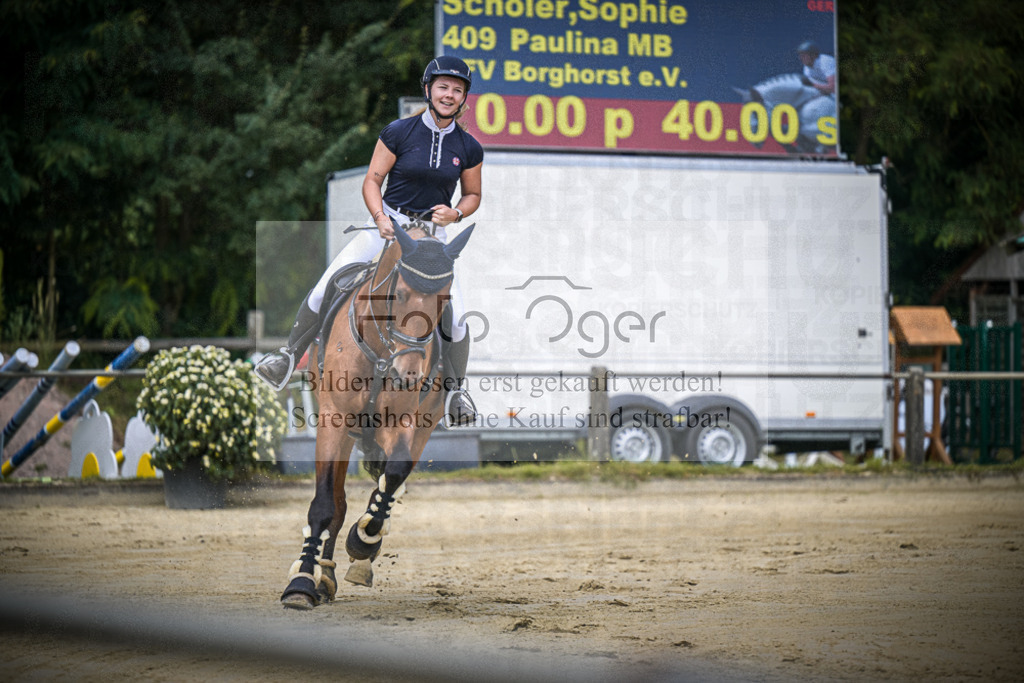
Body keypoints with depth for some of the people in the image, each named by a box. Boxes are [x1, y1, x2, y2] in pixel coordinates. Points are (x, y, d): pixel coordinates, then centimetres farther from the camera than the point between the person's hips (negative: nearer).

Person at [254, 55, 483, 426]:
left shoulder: (468, 148, -1)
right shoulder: (398, 132, -7)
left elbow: (472, 195, 11)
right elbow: (372, 180, -3)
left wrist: (455, 213, -10)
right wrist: (380, 217, -19)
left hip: (433, 232, 1)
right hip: (388, 222, -1)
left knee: (454, 317, -12)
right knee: (327, 287, -15)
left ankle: (456, 389, 13)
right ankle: (290, 354, 3)